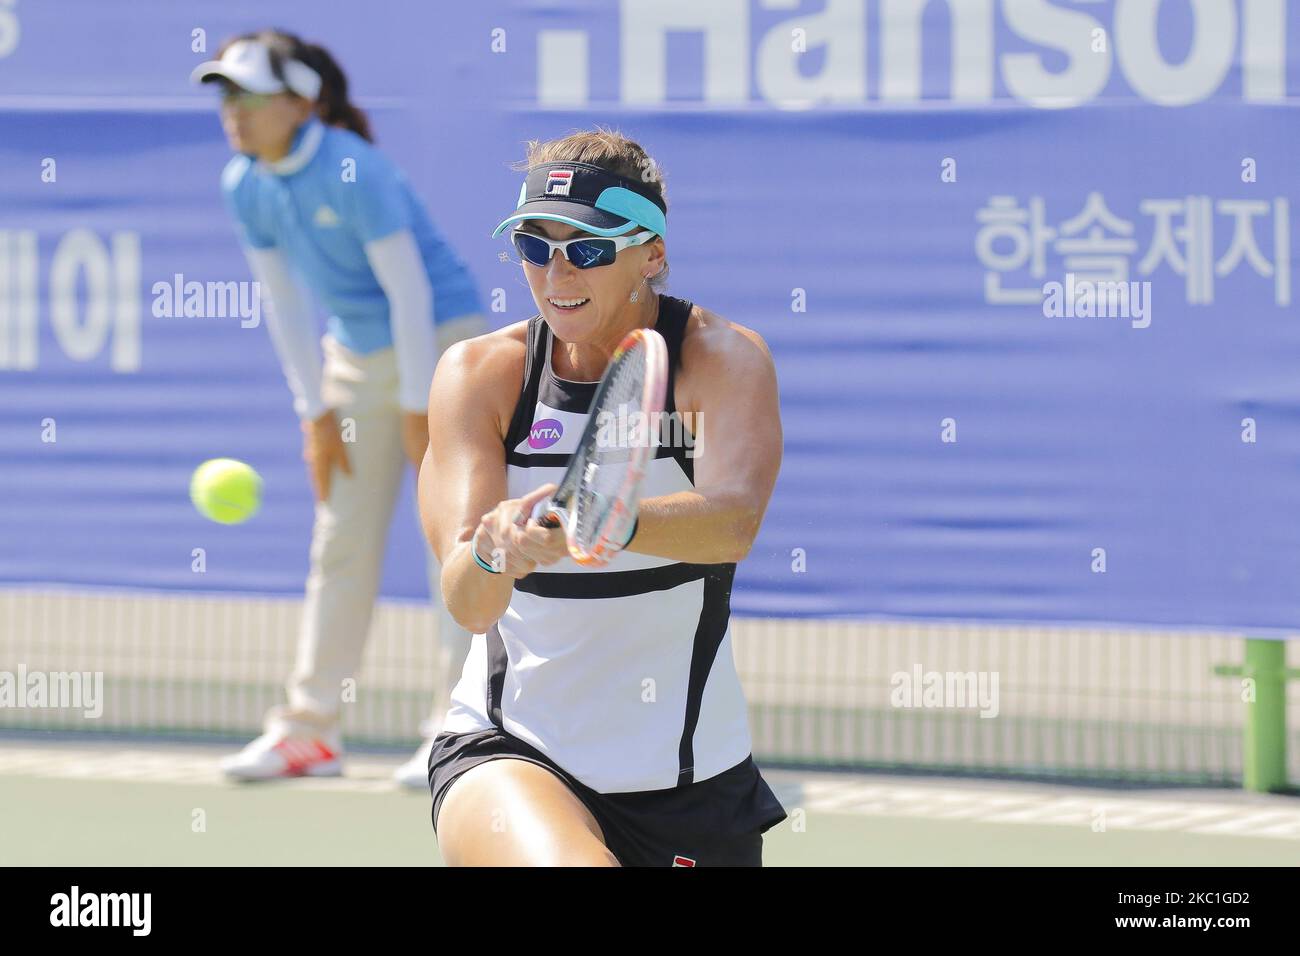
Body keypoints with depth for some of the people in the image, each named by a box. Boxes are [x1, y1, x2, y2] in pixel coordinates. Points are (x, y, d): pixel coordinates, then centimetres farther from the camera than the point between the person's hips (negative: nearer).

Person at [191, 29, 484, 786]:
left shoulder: (354, 171, -23)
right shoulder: (245, 188, -3)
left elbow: (409, 289, -20)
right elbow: (285, 304, 5)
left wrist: (419, 409, -18)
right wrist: (316, 413, 3)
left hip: (443, 346, -7)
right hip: (356, 358, 7)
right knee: (342, 547, 7)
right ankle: (310, 733, 12)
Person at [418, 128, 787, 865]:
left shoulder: (723, 358, -9)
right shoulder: (479, 374, -5)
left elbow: (733, 521, -30)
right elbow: (468, 605, -18)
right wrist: (491, 554, -42)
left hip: (688, 777, 1)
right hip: (507, 750, -1)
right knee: (570, 866, -33)